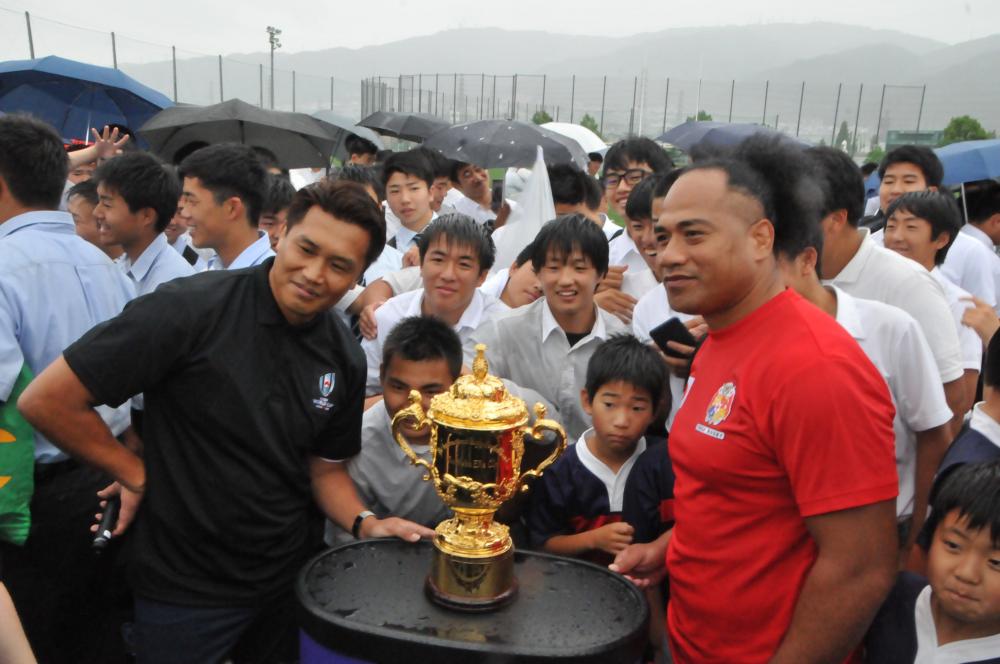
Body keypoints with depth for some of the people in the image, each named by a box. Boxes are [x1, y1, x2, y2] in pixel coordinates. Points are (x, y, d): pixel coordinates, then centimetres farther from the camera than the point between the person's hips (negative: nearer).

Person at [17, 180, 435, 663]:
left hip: (291, 577, 5)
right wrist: (137, 476, -11)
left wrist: (364, 523, -9)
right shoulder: (192, 309, -21)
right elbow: (45, 401, -17)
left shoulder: (345, 359, -3)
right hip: (184, 588, -4)